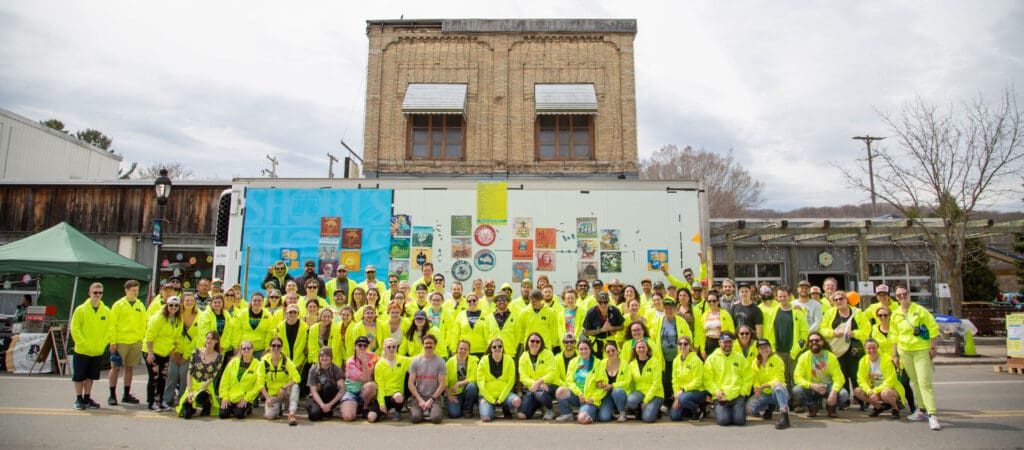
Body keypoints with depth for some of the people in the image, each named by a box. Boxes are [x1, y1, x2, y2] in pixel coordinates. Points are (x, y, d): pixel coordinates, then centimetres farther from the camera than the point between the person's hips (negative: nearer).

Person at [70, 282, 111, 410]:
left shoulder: (106, 311, 2)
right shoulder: (80, 309, -7)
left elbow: (109, 329, 6)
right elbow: (75, 328, -8)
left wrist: (103, 343, -4)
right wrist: (83, 343, -14)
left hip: (98, 352, 3)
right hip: (82, 350, -3)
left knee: (91, 376, 12)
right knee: (79, 376, 5)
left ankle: (87, 398, 22)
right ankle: (79, 399, 17)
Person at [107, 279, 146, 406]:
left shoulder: (141, 306, 9)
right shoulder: (118, 305, -2)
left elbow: (145, 323, 12)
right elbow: (113, 324, -5)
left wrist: (143, 339, 5)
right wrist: (113, 342, -11)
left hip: (136, 342, 4)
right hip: (120, 342, -4)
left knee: (130, 368, 10)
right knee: (116, 368, 1)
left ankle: (126, 395, 19)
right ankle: (112, 395, 9)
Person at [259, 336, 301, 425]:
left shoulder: (286, 361, -11)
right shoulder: (264, 362, -7)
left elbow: (297, 378, -20)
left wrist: (284, 388, -28)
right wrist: (267, 398, -15)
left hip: (285, 392, -1)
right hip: (272, 394, 2)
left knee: (295, 386, -34)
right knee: (270, 416, -19)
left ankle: (291, 414, -37)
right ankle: (279, 407, 17)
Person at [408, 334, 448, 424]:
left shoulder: (440, 362, 1)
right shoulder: (416, 361, 4)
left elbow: (442, 385, -3)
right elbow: (411, 384, 1)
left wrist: (431, 400, -12)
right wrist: (420, 400, -10)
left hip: (434, 396, 0)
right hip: (418, 396, 1)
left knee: (436, 418, -26)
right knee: (416, 418, -26)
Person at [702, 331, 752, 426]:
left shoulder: (740, 358, 10)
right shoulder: (712, 358, 4)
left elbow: (748, 377, 10)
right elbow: (707, 379, 1)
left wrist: (743, 392, -2)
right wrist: (716, 391, -12)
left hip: (737, 396, 1)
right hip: (720, 397, -1)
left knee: (740, 420, -17)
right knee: (723, 420, -20)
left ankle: (733, 410, 17)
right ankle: (720, 411, 15)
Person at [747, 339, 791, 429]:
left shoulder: (777, 360, -5)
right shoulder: (756, 362, 6)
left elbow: (778, 380, -13)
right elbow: (755, 378, 2)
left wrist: (763, 386, -22)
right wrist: (757, 388, -20)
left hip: (779, 393, -4)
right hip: (763, 394, 4)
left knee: (777, 385, -39)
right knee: (748, 409, -19)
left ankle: (784, 415, -43)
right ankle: (768, 408, 12)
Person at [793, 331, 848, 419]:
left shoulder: (831, 357, -8)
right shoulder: (804, 357, -9)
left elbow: (838, 378, -14)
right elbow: (797, 378, -16)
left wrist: (834, 391, -34)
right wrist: (811, 385, -34)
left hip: (828, 387, 0)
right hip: (811, 389, 0)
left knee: (844, 394, -30)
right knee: (796, 390, -30)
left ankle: (830, 407, 6)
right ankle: (813, 407, 2)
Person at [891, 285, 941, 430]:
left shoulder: (919, 310, -5)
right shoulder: (895, 314, 8)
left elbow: (933, 329, -3)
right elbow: (894, 336, 15)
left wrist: (932, 348, -6)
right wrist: (895, 355, 13)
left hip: (921, 350, -5)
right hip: (904, 352, 5)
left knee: (925, 382, -12)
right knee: (915, 382, 12)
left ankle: (932, 415, -12)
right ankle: (922, 410, 24)